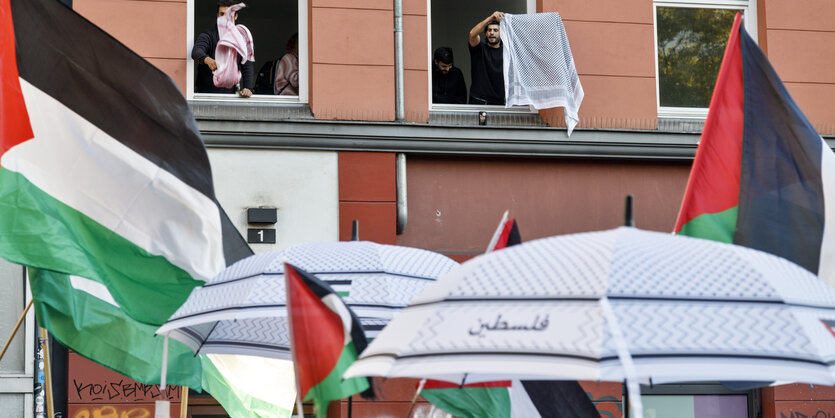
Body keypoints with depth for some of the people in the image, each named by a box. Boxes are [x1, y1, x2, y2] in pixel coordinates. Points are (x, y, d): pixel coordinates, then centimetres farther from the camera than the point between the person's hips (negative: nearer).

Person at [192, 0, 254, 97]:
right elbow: (197, 52, -23)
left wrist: (248, 88, -12)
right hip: (206, 92, -2)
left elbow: (248, 66, 5)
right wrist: (207, 60, -47)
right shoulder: (208, 35, -2)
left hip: (230, 92, 2)